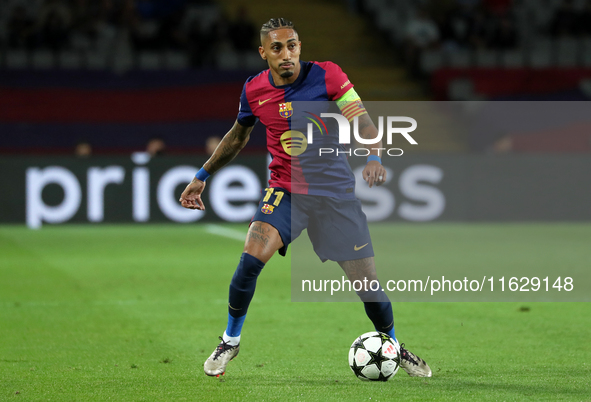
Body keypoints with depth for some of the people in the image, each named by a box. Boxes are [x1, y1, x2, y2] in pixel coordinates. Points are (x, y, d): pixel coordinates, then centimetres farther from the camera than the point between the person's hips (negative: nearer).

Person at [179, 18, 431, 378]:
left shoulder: (327, 75, -11)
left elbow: (362, 122, -19)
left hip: (335, 192, -1)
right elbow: (239, 135, 17)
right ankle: (230, 341, 0)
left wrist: (374, 157, -39)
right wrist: (202, 176, 20)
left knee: (368, 283, -3)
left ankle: (394, 346, 25)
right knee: (250, 260, -22)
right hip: (285, 190, 1)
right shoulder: (254, 90, -2)